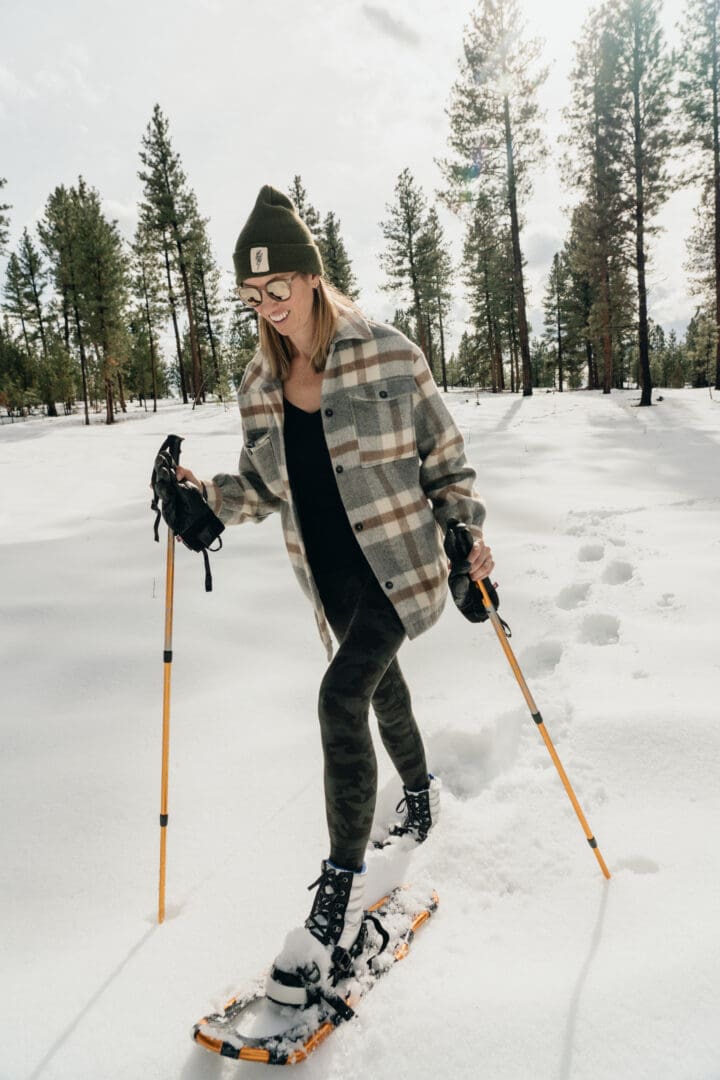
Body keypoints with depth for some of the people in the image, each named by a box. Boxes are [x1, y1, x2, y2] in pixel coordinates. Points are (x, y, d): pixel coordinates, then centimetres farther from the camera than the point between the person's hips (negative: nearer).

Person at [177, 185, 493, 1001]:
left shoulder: (387, 354, -10)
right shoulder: (259, 386, 3)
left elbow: (443, 452, -2)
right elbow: (264, 488, 9)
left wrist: (467, 530, -9)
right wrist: (204, 497, -8)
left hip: (399, 560, -5)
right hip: (331, 575, 5)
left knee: (342, 694, -20)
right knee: (380, 684, 22)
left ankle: (344, 883, -7)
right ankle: (420, 794, 50)